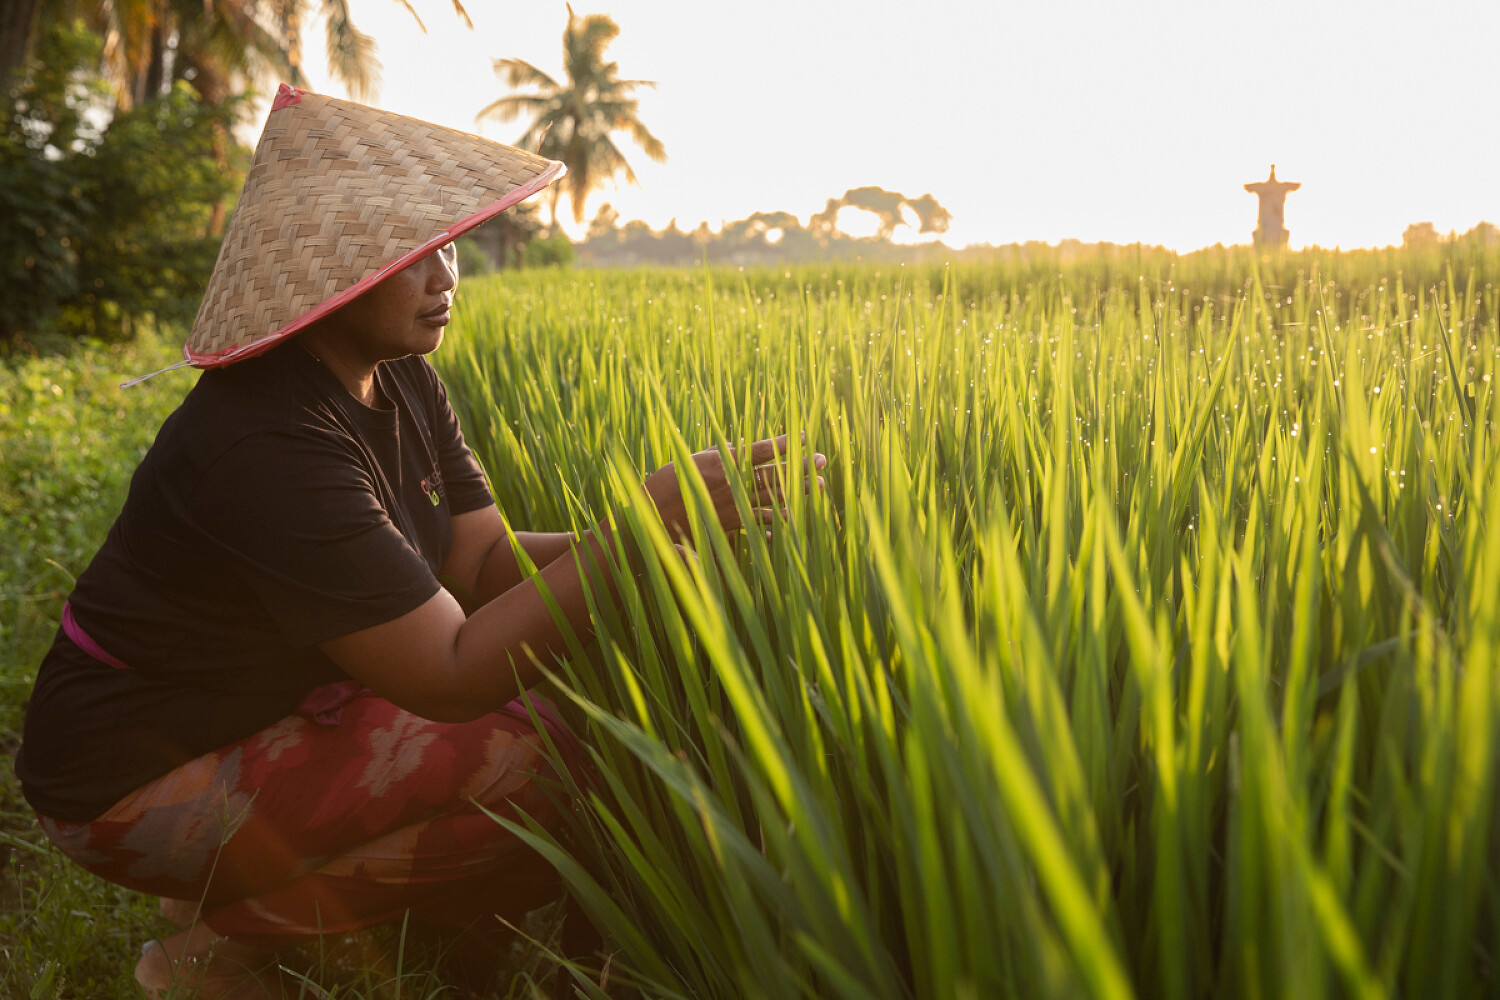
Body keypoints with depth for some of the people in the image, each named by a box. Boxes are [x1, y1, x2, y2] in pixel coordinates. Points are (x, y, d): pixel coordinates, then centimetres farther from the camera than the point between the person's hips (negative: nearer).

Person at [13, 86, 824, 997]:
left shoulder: (403, 382, 0)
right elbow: (450, 674, -31)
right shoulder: (268, 445, -29)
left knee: (554, 711, 2)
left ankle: (236, 888, 8)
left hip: (266, 701, 9)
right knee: (537, 773, -21)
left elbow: (482, 563, -4)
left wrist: (646, 531, -20)